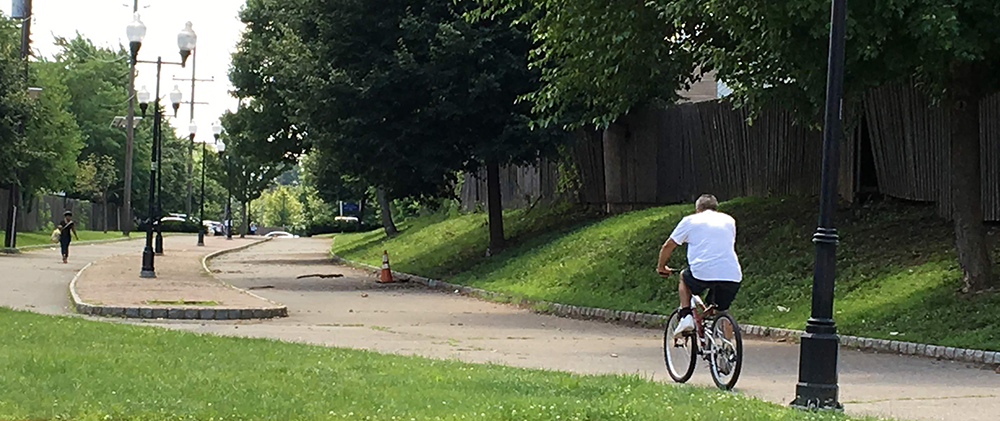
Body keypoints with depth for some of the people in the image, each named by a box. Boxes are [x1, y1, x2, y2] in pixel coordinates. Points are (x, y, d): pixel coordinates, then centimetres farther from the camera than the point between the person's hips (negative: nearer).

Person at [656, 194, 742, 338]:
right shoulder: (729, 221, 24)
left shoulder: (690, 220, 15)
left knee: (684, 278, 30)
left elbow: (667, 247, 20)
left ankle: (685, 316, 13)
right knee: (722, 311, 24)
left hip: (702, 273, -2)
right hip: (732, 276, 3)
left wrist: (661, 268, 37)